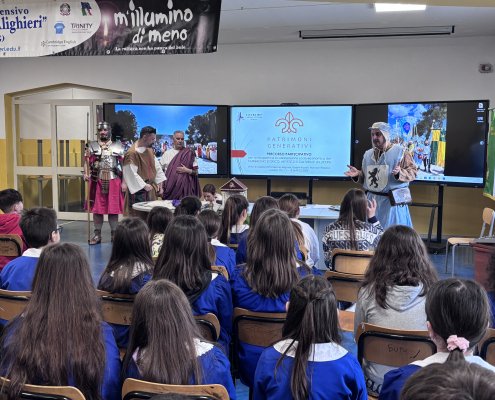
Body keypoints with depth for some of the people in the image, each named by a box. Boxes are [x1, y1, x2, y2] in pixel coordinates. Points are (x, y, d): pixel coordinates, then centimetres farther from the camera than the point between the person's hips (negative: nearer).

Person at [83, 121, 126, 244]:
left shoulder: (118, 146, 6)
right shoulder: (91, 146, 8)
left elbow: (123, 166, 5)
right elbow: (87, 162, 3)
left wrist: (124, 182, -1)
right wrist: (86, 174, -16)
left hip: (114, 181, -1)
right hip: (97, 181, 1)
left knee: (114, 209, 3)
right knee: (97, 208, 5)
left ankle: (114, 234, 13)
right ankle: (97, 234, 14)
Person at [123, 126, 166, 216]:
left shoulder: (149, 150, 8)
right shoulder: (132, 153, -18)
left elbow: (156, 167, 13)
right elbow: (131, 173, -20)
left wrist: (159, 183, 6)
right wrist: (144, 185, -19)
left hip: (150, 189, 8)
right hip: (139, 191, -8)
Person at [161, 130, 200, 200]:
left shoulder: (189, 153, 5)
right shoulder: (167, 153, 10)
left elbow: (196, 172, 7)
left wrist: (187, 170, -11)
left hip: (184, 187, -1)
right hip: (169, 187, 1)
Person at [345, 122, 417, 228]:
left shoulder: (400, 152, -3)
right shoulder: (368, 154, 14)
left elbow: (413, 171, -5)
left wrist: (400, 173, -23)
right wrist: (357, 174, 1)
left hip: (393, 201, -5)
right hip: (372, 200, 5)